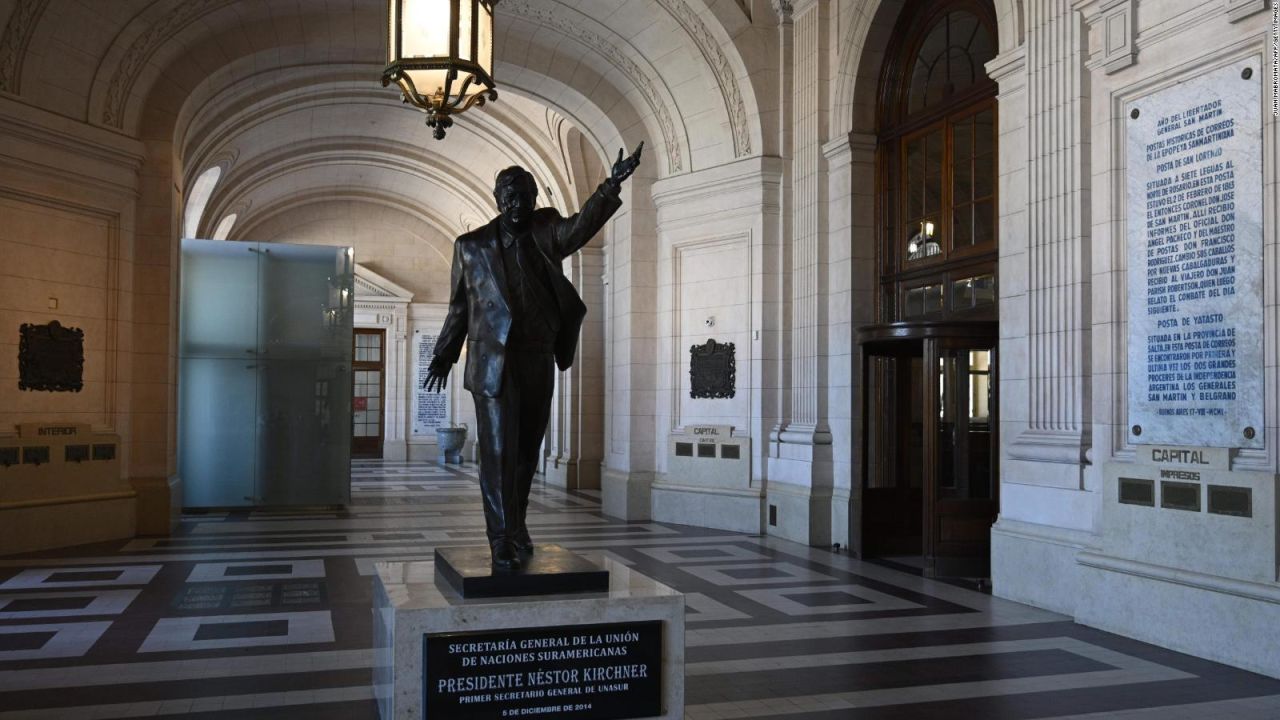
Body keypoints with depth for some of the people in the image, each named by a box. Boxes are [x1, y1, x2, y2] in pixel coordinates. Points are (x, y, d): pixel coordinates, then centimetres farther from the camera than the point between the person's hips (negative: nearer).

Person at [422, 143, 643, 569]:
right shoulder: (471, 246, 7)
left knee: (527, 451, 12)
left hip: (538, 362, 2)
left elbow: (580, 226, -15)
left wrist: (612, 185, -31)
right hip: (492, 362, -2)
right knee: (498, 451, -7)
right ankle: (502, 542, -3)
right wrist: (443, 355, 15)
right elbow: (459, 306, 14)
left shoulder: (546, 233, 6)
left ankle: (515, 527, 30)